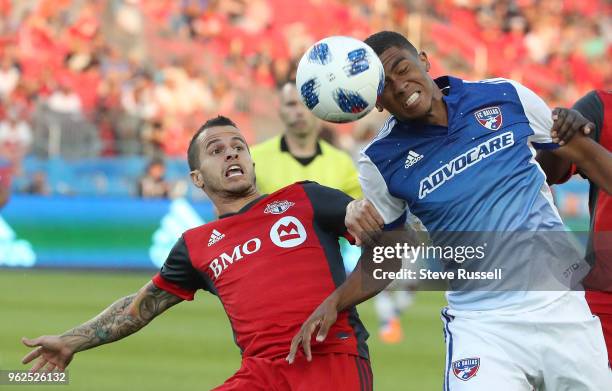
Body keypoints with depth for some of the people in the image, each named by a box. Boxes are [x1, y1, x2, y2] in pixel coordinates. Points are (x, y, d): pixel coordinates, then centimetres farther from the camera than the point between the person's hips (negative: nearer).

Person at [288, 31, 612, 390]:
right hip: (483, 325, -2)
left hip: (563, 303, 2)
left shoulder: (506, 97, -1)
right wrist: (333, 303, -7)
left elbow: (582, 152, 11)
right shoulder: (382, 162, -3)